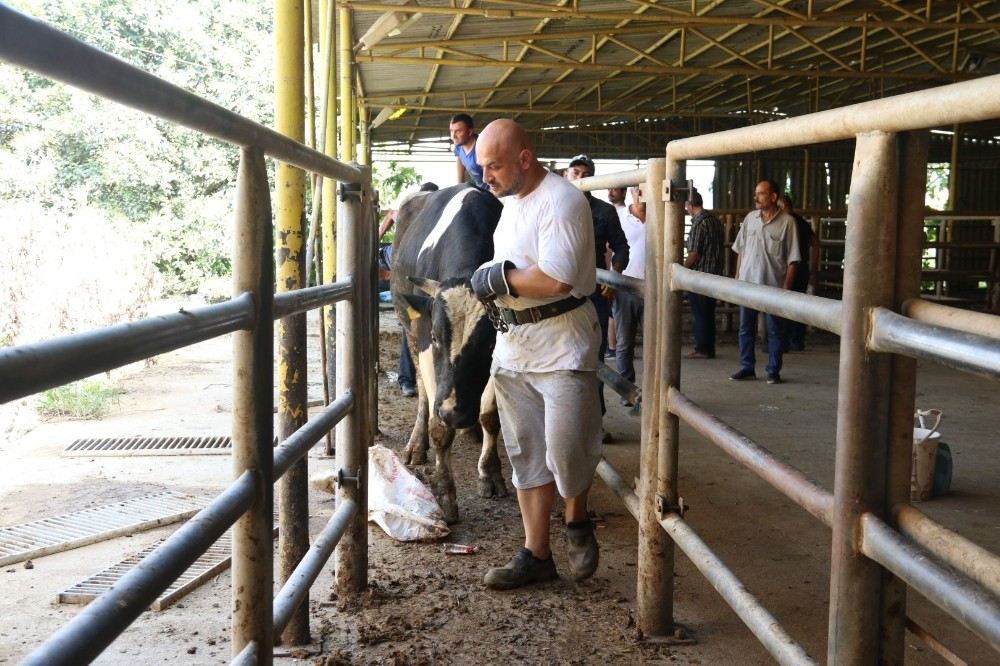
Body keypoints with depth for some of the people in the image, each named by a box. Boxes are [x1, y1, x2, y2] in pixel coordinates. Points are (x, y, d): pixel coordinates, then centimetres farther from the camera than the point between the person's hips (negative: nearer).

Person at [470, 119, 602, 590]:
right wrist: (489, 281, 1)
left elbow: (555, 280, -25)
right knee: (526, 455, 10)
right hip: (512, 344, 9)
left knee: (566, 450, -8)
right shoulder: (510, 202, 15)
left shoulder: (561, 202, -15)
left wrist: (498, 279, -11)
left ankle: (577, 523, 22)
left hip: (562, 344, -8)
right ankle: (535, 554, 19)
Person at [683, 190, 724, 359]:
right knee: (708, 313, 13)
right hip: (715, 274, 8)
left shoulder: (698, 223, -17)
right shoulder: (716, 220, 9)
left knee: (699, 314, 0)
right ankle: (709, 348, 17)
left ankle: (702, 349, 4)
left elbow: (693, 253, -18)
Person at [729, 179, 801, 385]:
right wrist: (737, 278, 8)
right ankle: (747, 368, 18)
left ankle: (773, 371, 12)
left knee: (774, 330, 4)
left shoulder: (787, 222, -5)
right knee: (745, 328, 8)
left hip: (773, 285, -4)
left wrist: (786, 287, -10)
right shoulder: (750, 218, 7)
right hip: (747, 283, 4)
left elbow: (792, 259, -5)